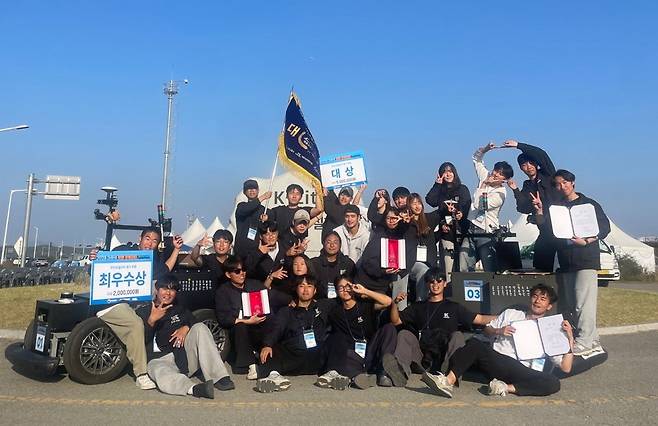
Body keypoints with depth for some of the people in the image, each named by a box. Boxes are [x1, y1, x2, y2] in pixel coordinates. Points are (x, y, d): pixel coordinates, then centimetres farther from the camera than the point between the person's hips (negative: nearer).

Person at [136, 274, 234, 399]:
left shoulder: (180, 309, 23)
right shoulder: (142, 312, 11)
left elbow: (195, 322, 11)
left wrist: (186, 328, -10)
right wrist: (151, 320, -18)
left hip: (185, 355, 3)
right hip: (160, 359, -3)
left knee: (200, 327, -21)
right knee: (157, 370, -37)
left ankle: (218, 377, -31)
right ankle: (194, 389, -63)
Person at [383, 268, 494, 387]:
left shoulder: (453, 307, 21)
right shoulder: (418, 307, 23)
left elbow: (480, 319, 15)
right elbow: (395, 321, 17)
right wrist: (395, 303, -1)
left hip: (444, 359, -1)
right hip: (423, 359, 1)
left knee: (457, 335, -24)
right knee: (404, 334, -19)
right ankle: (400, 370, -46)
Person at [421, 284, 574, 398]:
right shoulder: (510, 314, 24)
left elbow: (566, 367, 12)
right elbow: (487, 330, 25)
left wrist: (570, 338, 1)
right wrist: (498, 331, 4)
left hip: (522, 372, 0)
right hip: (495, 360, 0)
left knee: (553, 383, -31)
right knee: (475, 343, -32)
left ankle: (507, 388, -32)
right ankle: (448, 382, -41)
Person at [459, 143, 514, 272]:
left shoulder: (501, 193, -10)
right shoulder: (486, 177, 9)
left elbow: (481, 206, -22)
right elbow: (476, 158, 23)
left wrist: (484, 185, -16)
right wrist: (485, 149, 5)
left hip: (486, 233, -6)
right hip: (471, 229, 6)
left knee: (490, 270, -6)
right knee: (464, 269, 0)